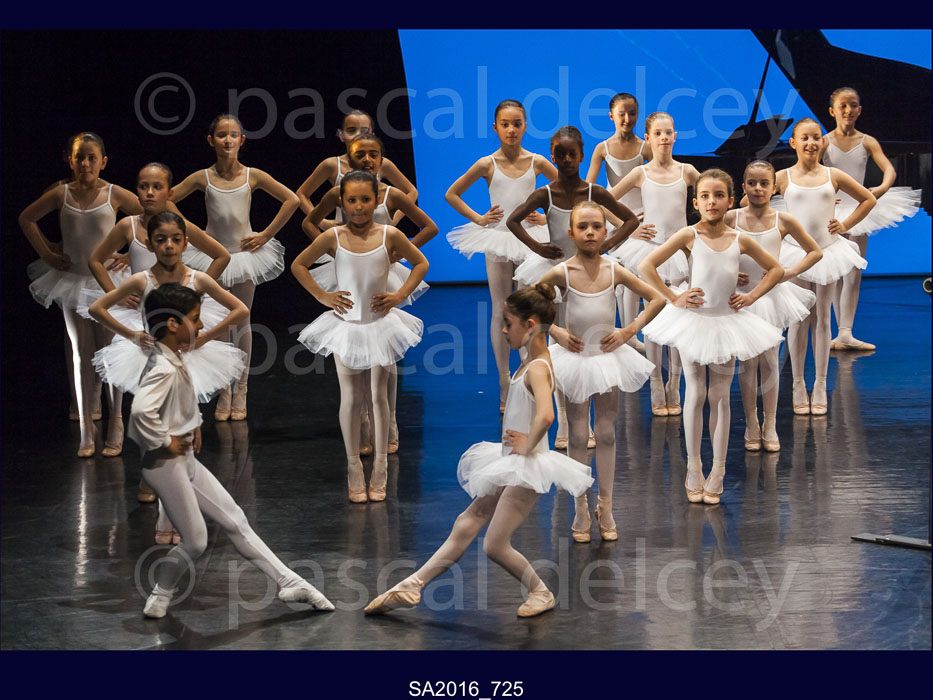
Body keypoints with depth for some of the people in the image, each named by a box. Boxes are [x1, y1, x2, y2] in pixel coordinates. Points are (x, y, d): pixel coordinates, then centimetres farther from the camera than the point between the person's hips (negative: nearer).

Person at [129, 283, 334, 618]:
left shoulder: (176, 359, 6)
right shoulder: (163, 369, -24)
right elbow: (141, 410, -41)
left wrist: (194, 425, 15)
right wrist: (165, 441, -25)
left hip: (186, 459, 10)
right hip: (166, 463, -10)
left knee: (235, 520, 10)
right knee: (195, 542, 0)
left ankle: (290, 582, 14)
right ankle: (159, 596, 23)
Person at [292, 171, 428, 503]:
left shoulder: (390, 236, -6)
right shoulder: (333, 237, -7)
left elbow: (421, 263, 8)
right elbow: (298, 265, 5)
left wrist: (400, 295, -2)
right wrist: (323, 296, -2)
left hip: (381, 324, 0)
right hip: (346, 324, 0)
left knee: (379, 395, 6)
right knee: (351, 398, 4)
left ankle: (379, 470, 15)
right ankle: (354, 470, 14)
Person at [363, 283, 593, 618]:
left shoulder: (537, 369, -20)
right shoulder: (529, 363, 9)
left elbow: (545, 415, -38)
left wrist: (528, 445, -24)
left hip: (527, 466, -10)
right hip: (511, 464, 10)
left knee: (495, 545, -5)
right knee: (465, 525, 10)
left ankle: (541, 594, 15)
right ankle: (409, 588, 14)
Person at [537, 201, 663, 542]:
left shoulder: (614, 271, -9)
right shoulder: (561, 273, -13)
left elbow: (657, 299, 1)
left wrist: (630, 330, -5)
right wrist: (555, 331, -7)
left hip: (608, 357, 1)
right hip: (575, 358, -1)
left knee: (606, 434, 9)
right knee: (578, 436, 6)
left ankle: (605, 508, 20)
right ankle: (581, 511, 16)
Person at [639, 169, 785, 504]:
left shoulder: (739, 240, -2)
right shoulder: (689, 236, -9)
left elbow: (775, 269, 12)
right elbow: (646, 266, -12)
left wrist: (751, 297, 2)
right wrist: (673, 298, -12)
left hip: (727, 323, 2)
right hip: (693, 320, -2)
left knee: (720, 397, 5)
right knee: (695, 395, 3)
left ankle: (717, 473, 12)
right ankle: (694, 470, 13)